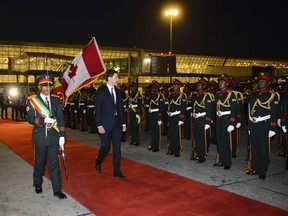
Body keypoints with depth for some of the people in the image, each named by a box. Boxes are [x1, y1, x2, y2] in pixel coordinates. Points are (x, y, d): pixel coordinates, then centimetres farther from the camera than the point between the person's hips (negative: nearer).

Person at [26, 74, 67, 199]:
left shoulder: (56, 100, 6)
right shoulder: (32, 100, 0)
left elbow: (61, 119, 4)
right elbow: (30, 119, -6)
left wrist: (62, 135, -3)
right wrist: (44, 120, -22)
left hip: (53, 136, 1)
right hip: (40, 136, -1)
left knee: (54, 163, 0)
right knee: (39, 162, 13)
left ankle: (57, 190, 6)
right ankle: (38, 184, 35)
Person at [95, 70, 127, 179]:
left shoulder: (118, 91, 9)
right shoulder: (101, 91, -6)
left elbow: (120, 108, 12)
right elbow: (97, 109, -8)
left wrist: (123, 123, 7)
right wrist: (99, 125, -13)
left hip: (116, 123, 5)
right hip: (105, 124, -5)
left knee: (117, 148, 4)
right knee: (105, 147, 4)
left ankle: (117, 171, 12)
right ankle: (98, 162, 33)